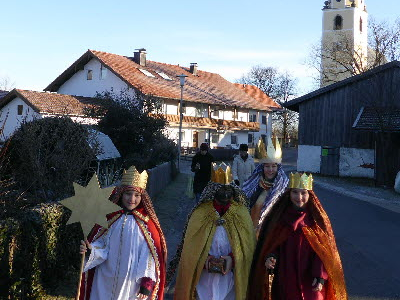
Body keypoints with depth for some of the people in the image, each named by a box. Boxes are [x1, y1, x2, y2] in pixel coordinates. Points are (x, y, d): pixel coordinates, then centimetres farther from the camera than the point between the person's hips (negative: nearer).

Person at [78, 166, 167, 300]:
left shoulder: (146, 223, -6)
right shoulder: (109, 218, 0)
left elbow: (149, 255, -6)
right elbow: (102, 246, 2)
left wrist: (147, 284, -10)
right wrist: (90, 251, -20)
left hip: (133, 283, -2)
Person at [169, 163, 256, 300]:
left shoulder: (241, 214, 2)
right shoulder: (200, 214, 0)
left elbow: (248, 245, -1)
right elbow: (190, 246, 0)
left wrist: (232, 258, -16)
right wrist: (204, 259, -15)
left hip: (230, 276, 0)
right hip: (204, 276, 0)